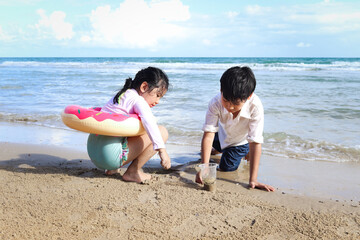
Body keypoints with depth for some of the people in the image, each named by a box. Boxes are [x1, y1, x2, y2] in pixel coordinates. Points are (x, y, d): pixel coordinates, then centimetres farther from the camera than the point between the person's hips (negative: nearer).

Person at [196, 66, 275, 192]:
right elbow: (208, 134, -40)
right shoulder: (216, 103, -39)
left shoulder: (255, 107, -44)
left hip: (241, 140, -2)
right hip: (223, 133, 2)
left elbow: (255, 142, -41)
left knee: (226, 167, -3)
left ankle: (245, 151, 21)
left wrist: (253, 180, -41)